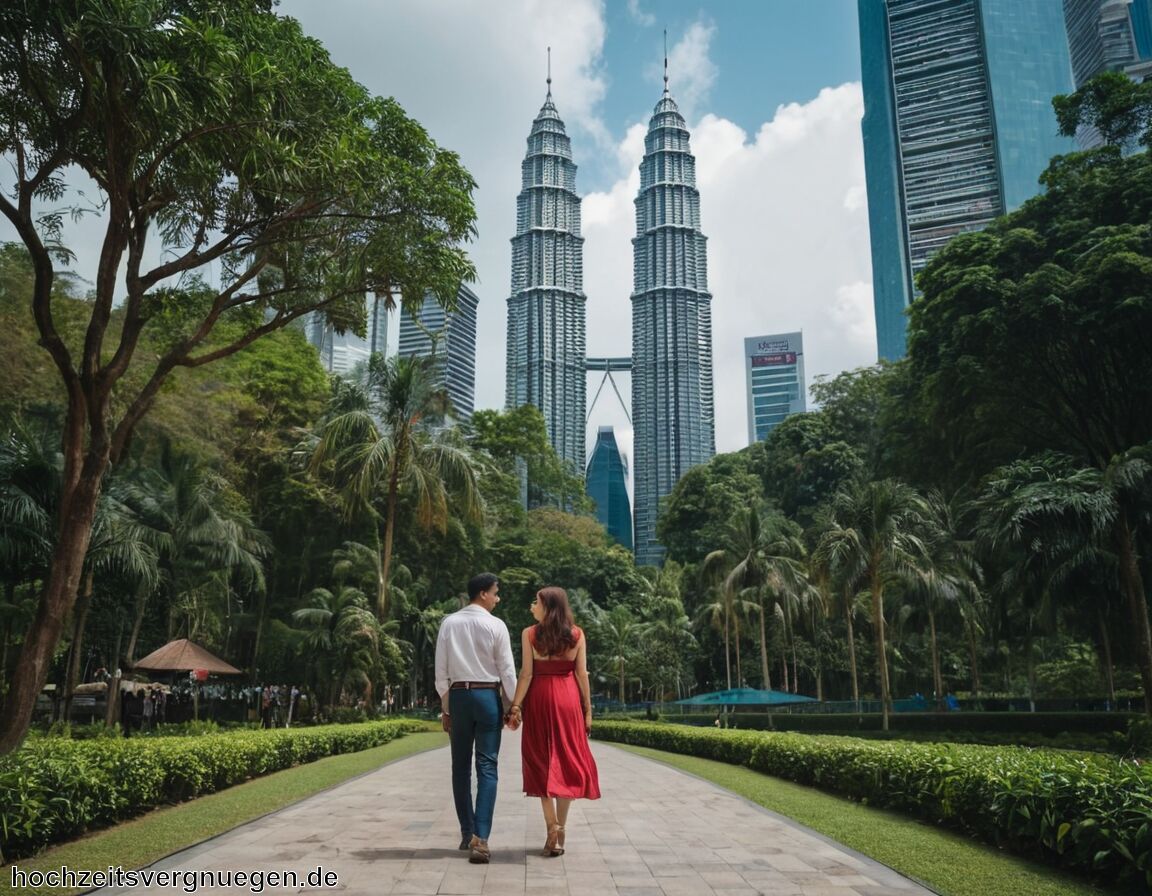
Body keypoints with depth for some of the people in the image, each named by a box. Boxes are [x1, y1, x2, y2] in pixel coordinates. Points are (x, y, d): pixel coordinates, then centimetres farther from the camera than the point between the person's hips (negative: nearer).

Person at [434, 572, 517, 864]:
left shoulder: (449, 623, 2)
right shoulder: (495, 625, -6)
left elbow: (441, 669, 4)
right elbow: (507, 670, -5)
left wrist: (445, 707, 12)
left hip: (458, 696, 3)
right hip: (488, 696, -3)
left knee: (461, 766, 14)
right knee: (487, 767, -2)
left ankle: (467, 833, 22)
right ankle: (480, 838, -10)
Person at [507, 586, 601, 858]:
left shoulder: (529, 634, -5)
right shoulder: (577, 634, 1)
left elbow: (526, 674, -8)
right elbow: (582, 674, 0)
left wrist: (515, 707, -5)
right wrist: (588, 709, 5)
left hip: (539, 698, -1)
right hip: (568, 699, 2)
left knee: (542, 762, 8)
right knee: (567, 760, 9)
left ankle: (552, 827, 2)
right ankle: (560, 830, 10)